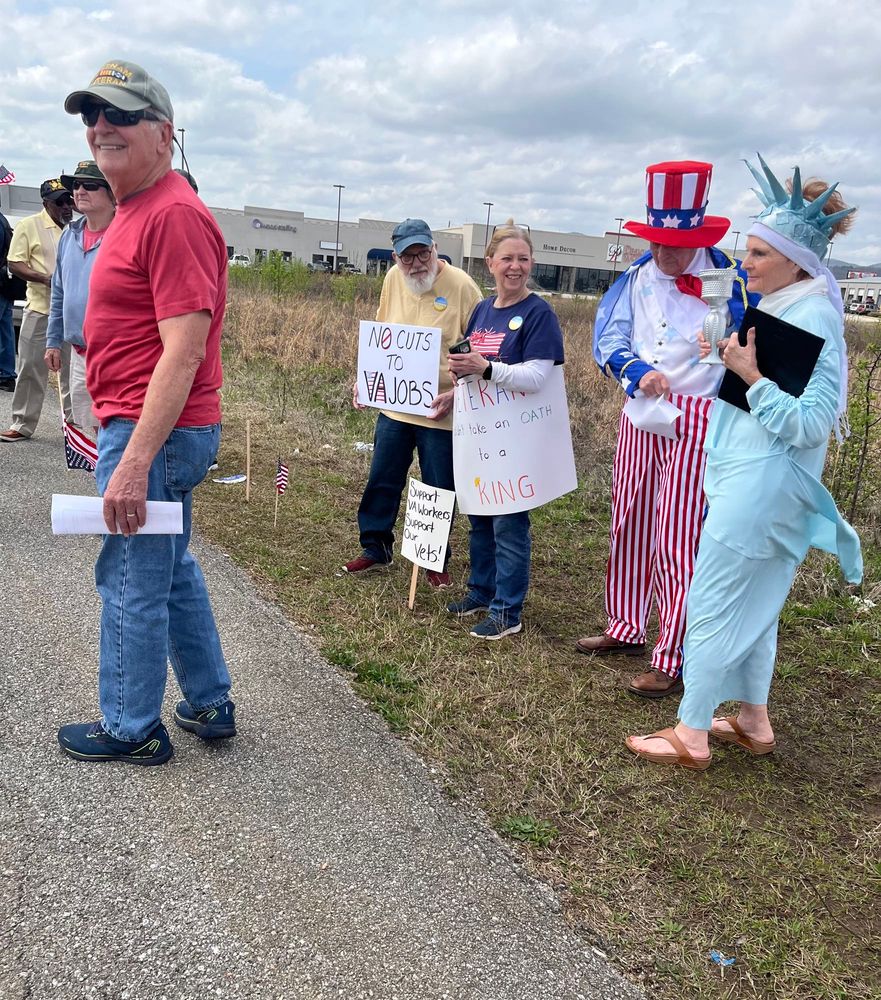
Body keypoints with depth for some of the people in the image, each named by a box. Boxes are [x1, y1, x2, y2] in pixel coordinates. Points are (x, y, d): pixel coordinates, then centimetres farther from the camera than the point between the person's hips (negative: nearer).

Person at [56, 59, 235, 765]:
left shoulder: (174, 214, -17)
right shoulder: (136, 210, 16)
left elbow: (184, 352, -24)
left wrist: (134, 461, -27)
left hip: (152, 432, -11)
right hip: (153, 428, 11)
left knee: (130, 581, 3)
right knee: (171, 570, 19)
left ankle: (131, 730, 20)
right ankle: (210, 705, 33)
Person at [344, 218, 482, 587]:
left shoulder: (460, 285, -14)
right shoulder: (393, 279, 2)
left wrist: (456, 394, -20)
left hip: (440, 411, -5)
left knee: (438, 490, 8)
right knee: (381, 482, 13)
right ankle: (376, 549, 31)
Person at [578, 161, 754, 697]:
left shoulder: (729, 277, -7)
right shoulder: (638, 277, 5)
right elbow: (608, 337, -1)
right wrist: (638, 372, -18)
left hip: (698, 420, -5)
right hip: (640, 415, 6)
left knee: (679, 539, -6)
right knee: (630, 526, 14)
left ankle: (674, 661, 2)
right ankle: (628, 627, 32)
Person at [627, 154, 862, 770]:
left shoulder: (812, 320, -18)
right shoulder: (780, 309, 12)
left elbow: (809, 422, -23)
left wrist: (751, 375, -21)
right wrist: (728, 360, 7)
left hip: (759, 486, -10)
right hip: (750, 480, 10)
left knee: (712, 607, -2)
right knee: (753, 605, 17)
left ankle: (691, 736, 9)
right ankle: (754, 722, 30)